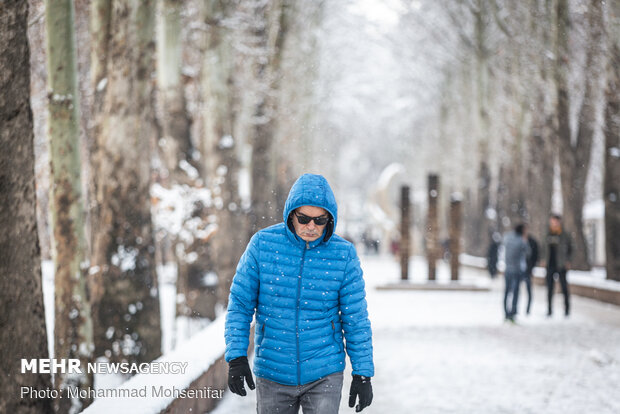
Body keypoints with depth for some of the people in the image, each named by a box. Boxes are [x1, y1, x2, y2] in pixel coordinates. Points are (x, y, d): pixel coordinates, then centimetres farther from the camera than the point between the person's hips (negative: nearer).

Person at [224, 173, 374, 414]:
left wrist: (363, 373, -1)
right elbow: (240, 304, -1)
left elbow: (356, 319, 0)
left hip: (324, 374, -1)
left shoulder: (343, 254, -5)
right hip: (272, 374, 1)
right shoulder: (263, 243, -6)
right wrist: (236, 357, -9)